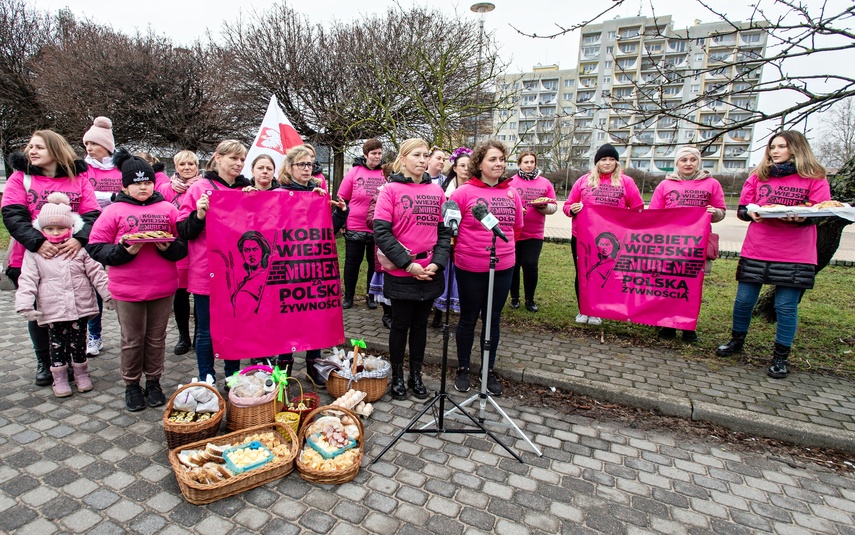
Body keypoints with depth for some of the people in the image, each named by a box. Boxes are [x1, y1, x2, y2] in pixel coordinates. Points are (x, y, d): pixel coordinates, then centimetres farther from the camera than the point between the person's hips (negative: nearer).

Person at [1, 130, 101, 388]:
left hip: (71, 257, -1)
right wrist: (37, 242, -22)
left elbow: (92, 213, -5)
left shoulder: (79, 177, 3)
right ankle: (43, 362, 29)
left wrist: (79, 238, -22)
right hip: (32, 258, 1)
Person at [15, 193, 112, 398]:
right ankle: (59, 379, 24)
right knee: (57, 345, 10)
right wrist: (25, 304, -11)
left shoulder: (80, 248, 2)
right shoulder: (34, 252, 1)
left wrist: (107, 294, -1)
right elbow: (27, 280, -2)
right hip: (52, 310, 0)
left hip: (80, 307, 0)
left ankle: (81, 374, 26)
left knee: (78, 342, 10)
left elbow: (96, 272, 3)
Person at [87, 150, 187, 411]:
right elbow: (96, 249, -2)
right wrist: (125, 250, -17)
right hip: (127, 289, -1)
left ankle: (154, 382, 28)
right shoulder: (114, 211, 2)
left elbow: (183, 246, 4)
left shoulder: (168, 209, 6)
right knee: (132, 340, 10)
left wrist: (168, 247, -16)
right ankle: (131, 385, 28)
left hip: (163, 288, 1)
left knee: (156, 338, 12)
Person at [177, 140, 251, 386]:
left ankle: (233, 378, 30)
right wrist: (199, 215, -20)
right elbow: (183, 231, -2)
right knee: (207, 331, 7)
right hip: (207, 272, -3)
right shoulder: (200, 188, -2)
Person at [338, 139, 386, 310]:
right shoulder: (354, 172, -1)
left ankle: (371, 296, 28)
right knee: (352, 263, 10)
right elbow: (342, 200, 2)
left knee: (375, 263, 12)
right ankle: (348, 296, 25)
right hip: (355, 228, -1)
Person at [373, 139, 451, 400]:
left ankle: (416, 375, 32)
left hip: (430, 273, 4)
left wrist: (437, 262, -8)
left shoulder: (436, 190, 6)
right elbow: (381, 231, -12)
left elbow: (444, 230, 6)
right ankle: (397, 376, 28)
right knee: (401, 324, 9)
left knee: (420, 324, 15)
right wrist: (408, 263, -17)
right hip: (401, 274, -3)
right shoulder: (391, 190, -5)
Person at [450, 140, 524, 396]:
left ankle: (489, 370, 30)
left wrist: (503, 247, 8)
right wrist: (463, 249, -2)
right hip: (470, 268, -4)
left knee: (493, 319, 14)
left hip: (503, 268, 4)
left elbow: (516, 227, 14)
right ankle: (462, 369, 28)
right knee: (468, 319, 11)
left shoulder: (511, 193, 4)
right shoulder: (464, 192, -9)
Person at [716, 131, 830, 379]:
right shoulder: (758, 176, 11)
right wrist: (751, 212, -13)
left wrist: (802, 217, -23)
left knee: (786, 307, 1)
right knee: (743, 300, 6)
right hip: (755, 251, 2)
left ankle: (781, 357, 16)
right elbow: (741, 209, 9)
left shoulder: (815, 178, 4)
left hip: (795, 255, -2)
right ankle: (737, 341, 28)